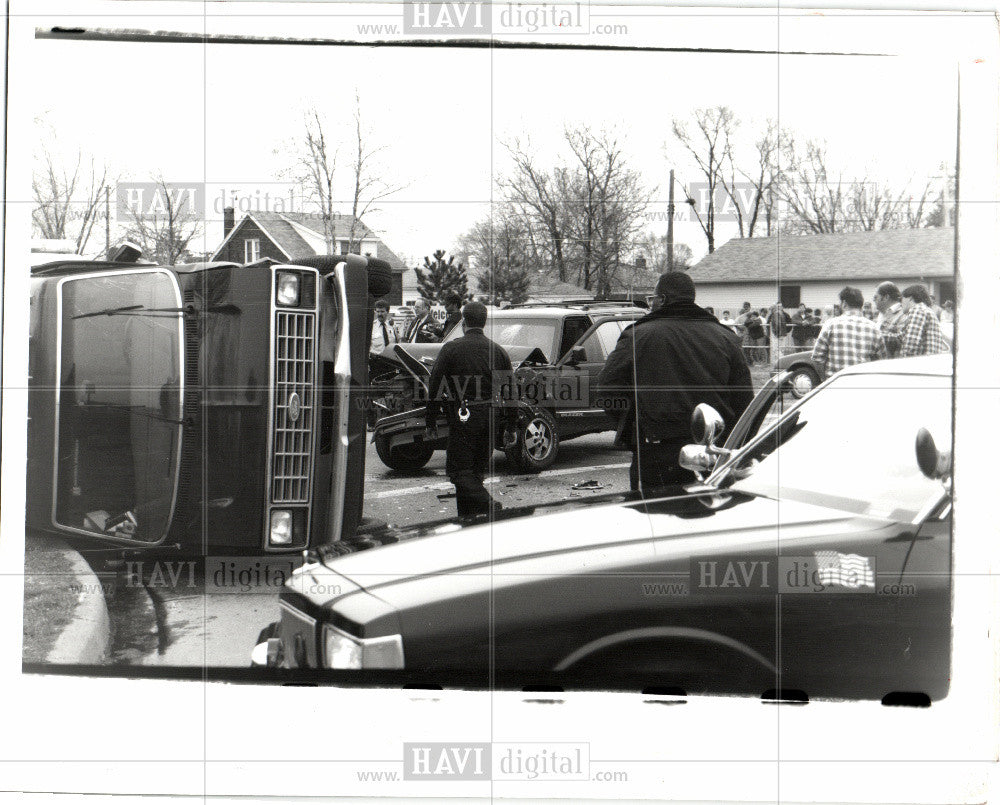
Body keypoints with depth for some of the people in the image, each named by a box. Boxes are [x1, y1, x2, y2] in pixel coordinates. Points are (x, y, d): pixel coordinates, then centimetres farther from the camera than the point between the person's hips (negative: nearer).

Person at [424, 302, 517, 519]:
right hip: (490, 417, 5)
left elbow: (435, 389, -4)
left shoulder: (451, 349, -3)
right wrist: (510, 428, 16)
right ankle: (469, 516, 19)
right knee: (476, 471, 15)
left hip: (463, 418, -5)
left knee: (459, 470, -2)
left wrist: (430, 424, 1)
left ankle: (491, 507, -22)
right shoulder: (498, 352, 9)